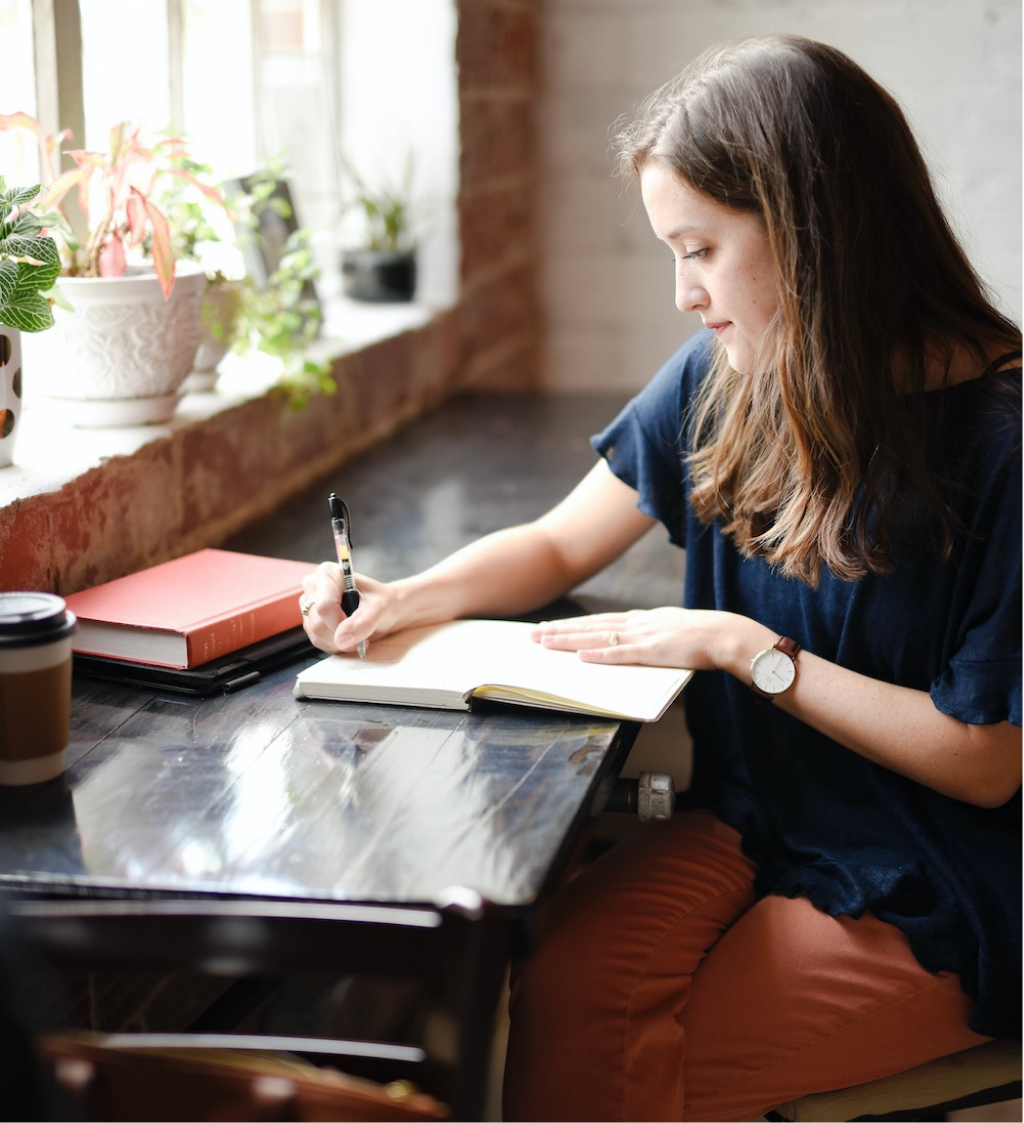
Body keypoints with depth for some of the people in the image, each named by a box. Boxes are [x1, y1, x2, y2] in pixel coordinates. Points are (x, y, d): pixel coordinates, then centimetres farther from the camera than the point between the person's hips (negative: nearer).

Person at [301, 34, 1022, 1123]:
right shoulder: (721, 381, 0)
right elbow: (557, 546, 12)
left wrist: (743, 647, -16)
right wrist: (400, 601, -6)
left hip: (935, 895, -4)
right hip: (750, 819, 5)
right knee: (560, 988, -23)